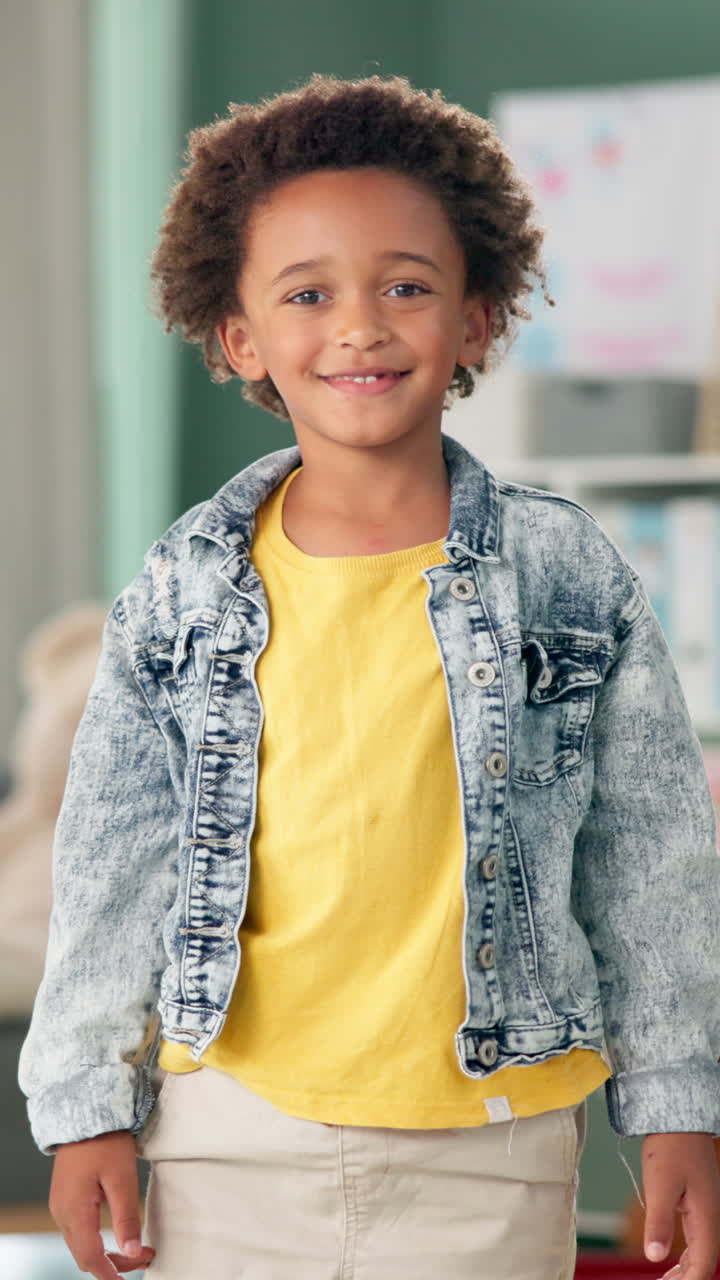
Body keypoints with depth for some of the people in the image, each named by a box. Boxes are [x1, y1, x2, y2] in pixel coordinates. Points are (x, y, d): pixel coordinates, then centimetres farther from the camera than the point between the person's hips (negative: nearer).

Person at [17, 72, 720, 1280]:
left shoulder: (570, 578, -1)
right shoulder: (185, 594, 1)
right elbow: (111, 865, 6)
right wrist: (88, 1111, 4)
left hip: (487, 1145, -1)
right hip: (233, 1140, 1)